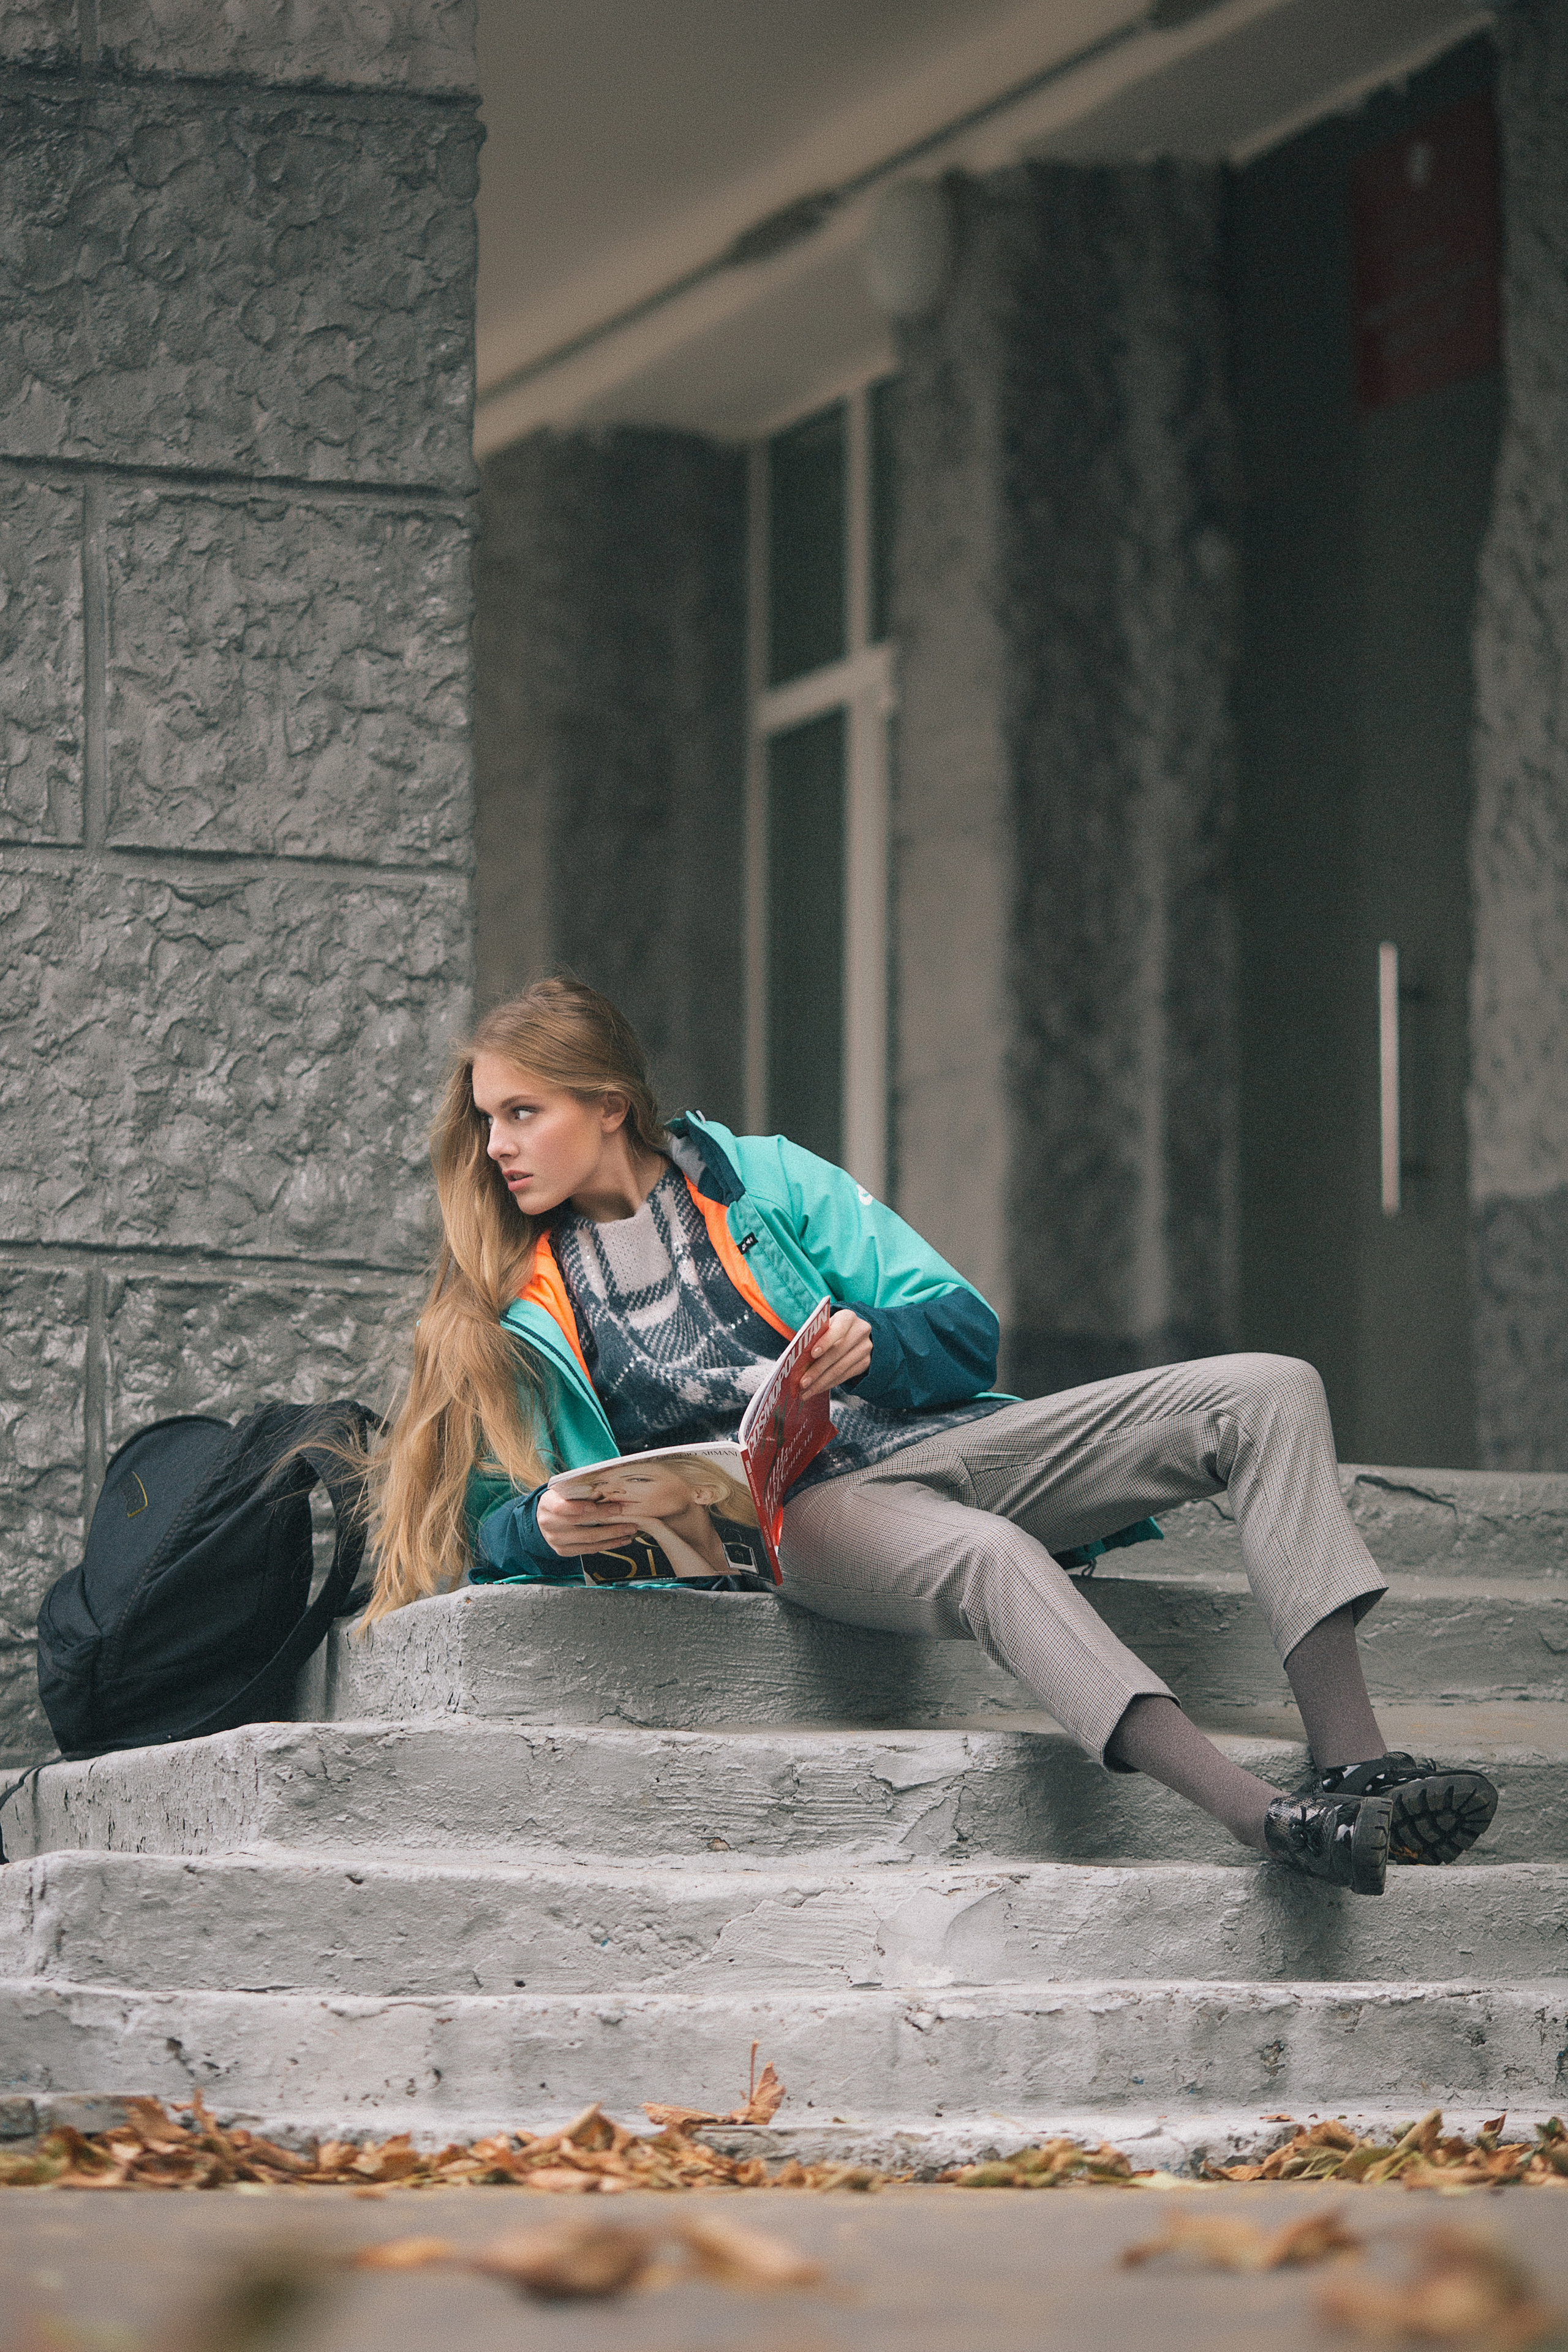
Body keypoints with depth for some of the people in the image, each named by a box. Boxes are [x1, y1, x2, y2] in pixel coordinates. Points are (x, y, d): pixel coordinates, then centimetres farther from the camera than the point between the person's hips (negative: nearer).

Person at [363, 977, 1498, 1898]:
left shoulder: (765, 1179, 15)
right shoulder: (520, 1306, 13)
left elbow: (967, 1332, 11)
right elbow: (490, 1517, 8)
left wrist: (873, 1345, -12)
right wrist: (549, 1526, -17)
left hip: (935, 1441, 4)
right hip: (790, 1518, -4)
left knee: (1268, 1392, -16)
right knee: (990, 1557, -40)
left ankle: (1351, 1760, -29)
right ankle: (1272, 1823, -55)